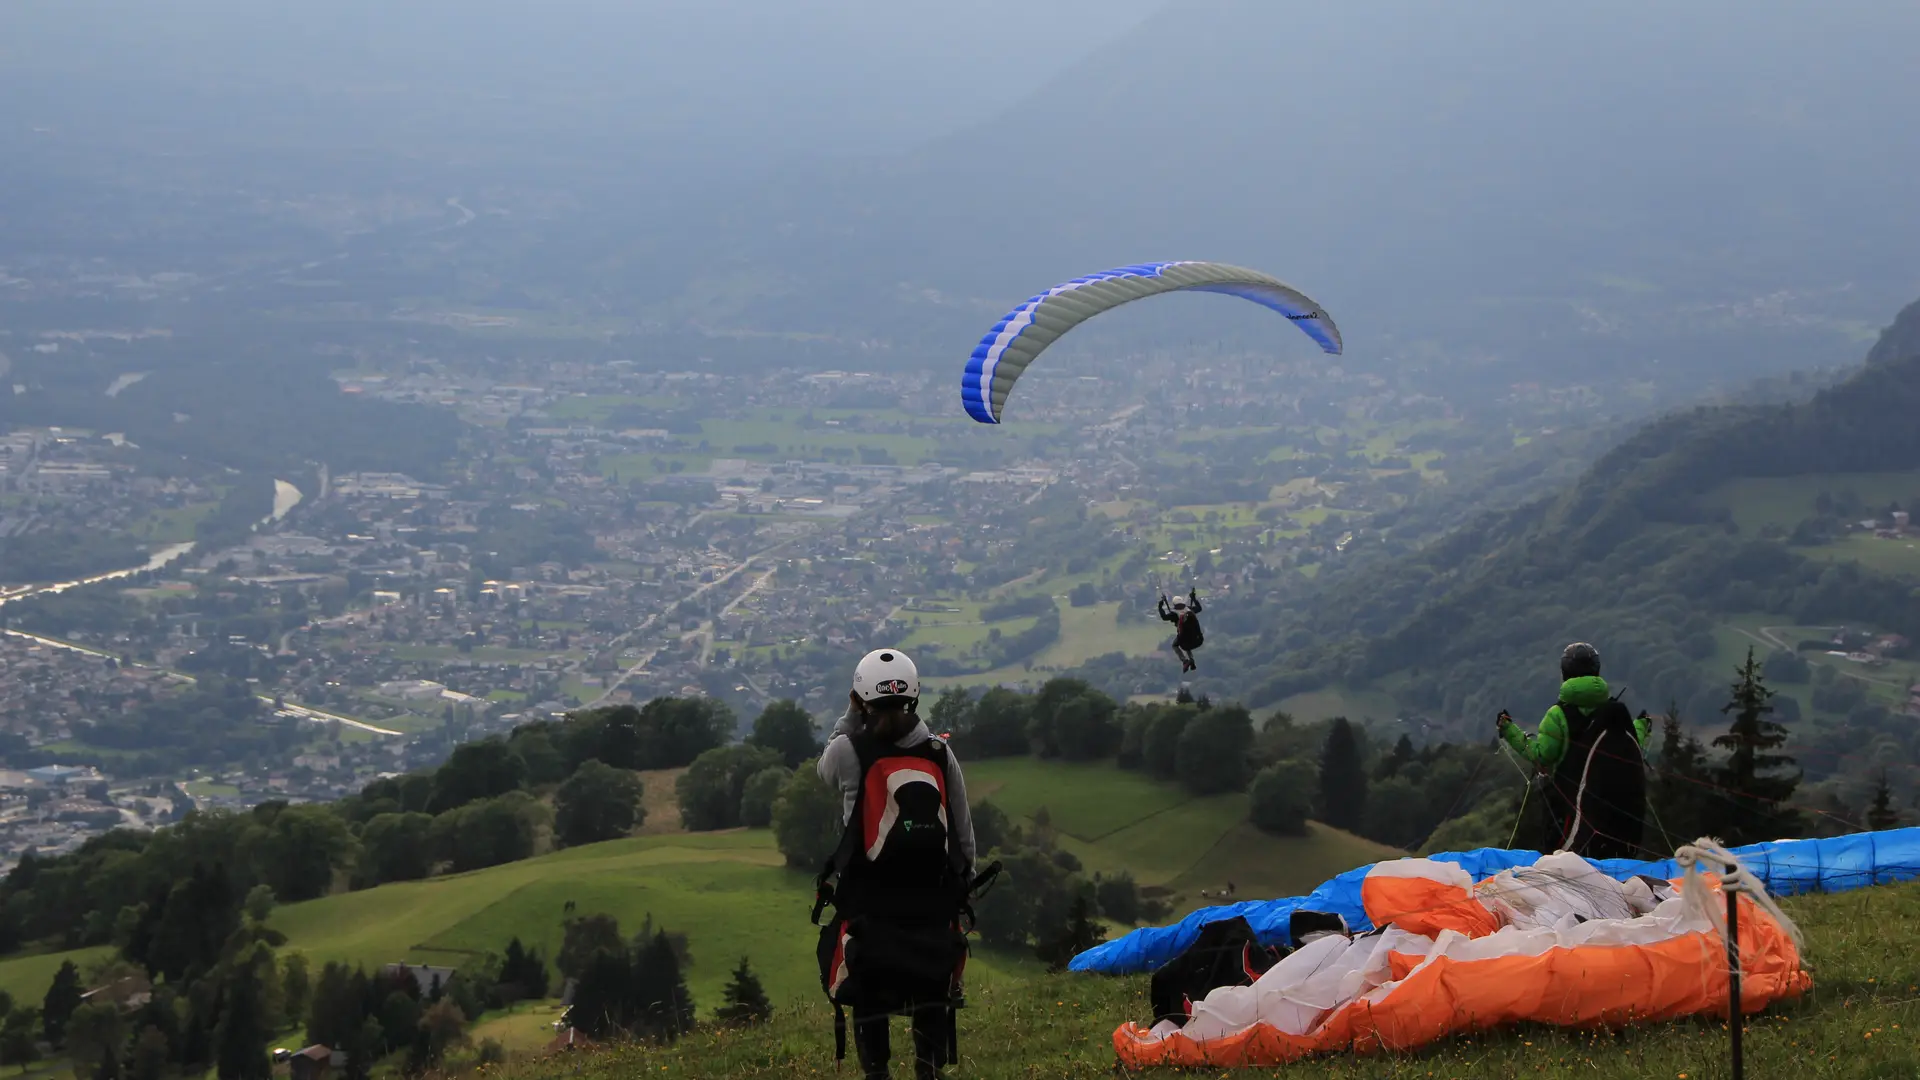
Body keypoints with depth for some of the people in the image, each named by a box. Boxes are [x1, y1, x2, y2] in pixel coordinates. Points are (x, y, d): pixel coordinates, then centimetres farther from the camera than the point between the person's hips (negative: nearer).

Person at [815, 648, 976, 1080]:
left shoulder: (848, 751, -10)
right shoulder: (940, 754, -1)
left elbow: (825, 771, 16)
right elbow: (964, 830, 5)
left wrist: (850, 718, 16)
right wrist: (962, 884, 16)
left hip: (868, 900, -2)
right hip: (933, 898, 2)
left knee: (867, 995, 7)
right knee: (932, 994, 12)